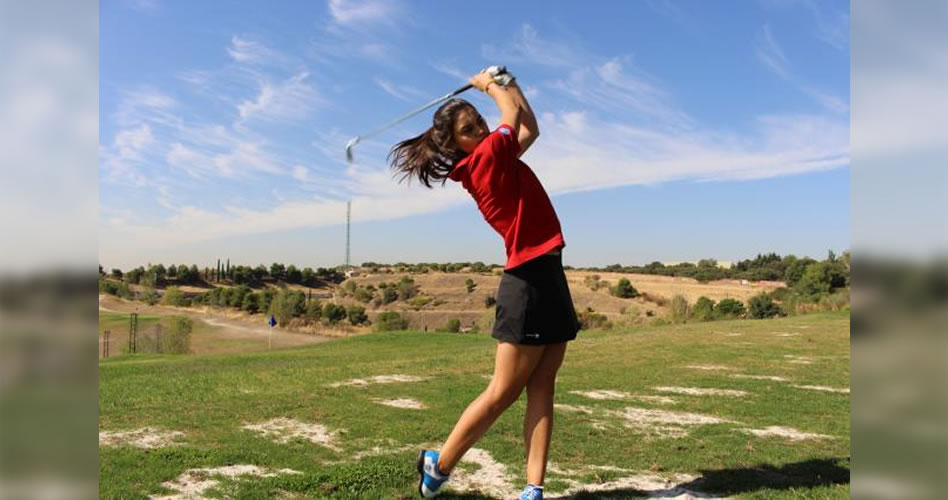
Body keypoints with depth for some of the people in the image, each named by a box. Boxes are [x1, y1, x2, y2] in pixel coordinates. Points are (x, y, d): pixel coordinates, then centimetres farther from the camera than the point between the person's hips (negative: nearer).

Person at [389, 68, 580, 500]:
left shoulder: (493, 159, 14)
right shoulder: (485, 157, -11)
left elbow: (530, 128, 28)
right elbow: (514, 112, 2)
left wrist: (506, 81, 25)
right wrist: (490, 84, 19)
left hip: (547, 279, 9)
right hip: (528, 282, -9)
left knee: (541, 388, 5)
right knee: (502, 394, -1)